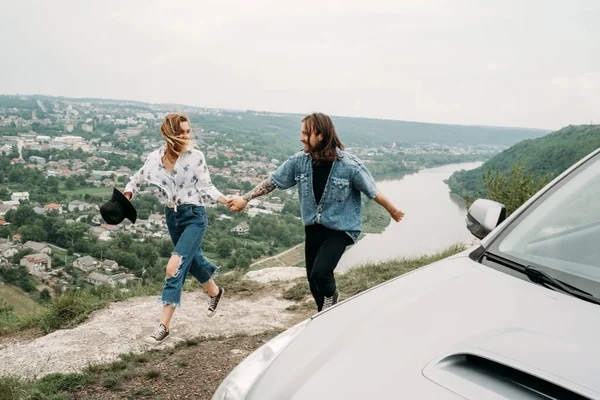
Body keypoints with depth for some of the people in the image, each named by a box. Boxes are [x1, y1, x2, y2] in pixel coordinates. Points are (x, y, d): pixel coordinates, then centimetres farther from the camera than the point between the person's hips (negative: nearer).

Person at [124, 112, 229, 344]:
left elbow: (206, 186, -10)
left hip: (194, 216, -5)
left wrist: (225, 200, -25)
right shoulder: (156, 158, -4)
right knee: (192, 260, 22)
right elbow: (137, 180, 9)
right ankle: (215, 292, 51)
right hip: (172, 216, 5)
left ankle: (164, 325, -5)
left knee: (175, 267, -13)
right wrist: (125, 198, -7)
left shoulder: (195, 156, -13)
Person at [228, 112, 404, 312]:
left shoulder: (350, 165, -21)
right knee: (313, 280, 13)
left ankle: (331, 295, 16)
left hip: (340, 228, -4)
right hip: (313, 228, 5)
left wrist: (393, 211, 3)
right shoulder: (299, 160, -11)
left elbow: (373, 192, -9)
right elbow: (272, 181, 0)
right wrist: (245, 198, 1)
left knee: (320, 273, -21)